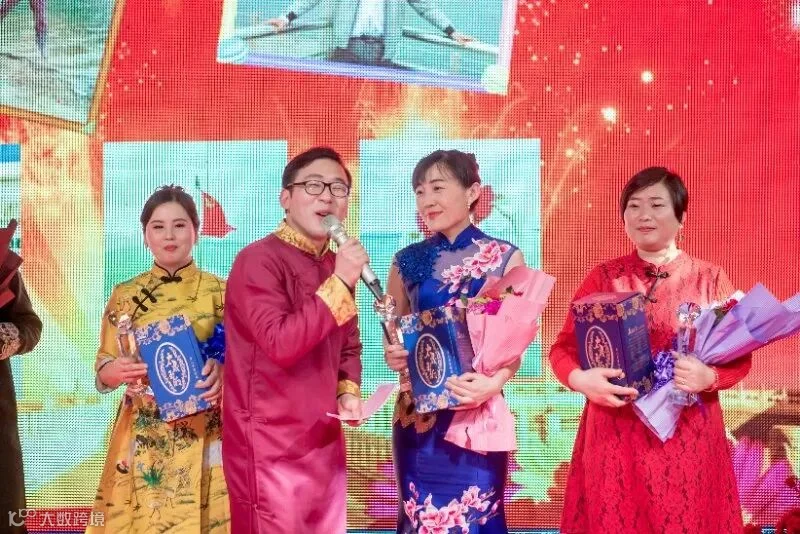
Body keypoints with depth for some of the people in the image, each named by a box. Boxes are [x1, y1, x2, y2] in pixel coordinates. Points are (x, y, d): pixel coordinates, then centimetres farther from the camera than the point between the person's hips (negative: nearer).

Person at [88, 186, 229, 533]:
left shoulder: (219, 292, 0)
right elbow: (103, 371, 7)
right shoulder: (125, 295, 5)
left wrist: (222, 371, -19)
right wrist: (118, 370, -15)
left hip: (203, 436, -1)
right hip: (141, 437, 2)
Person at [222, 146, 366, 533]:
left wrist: (349, 391, 2)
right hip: (271, 447, -7)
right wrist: (339, 283, -24)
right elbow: (280, 344, -25)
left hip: (325, 442, 8)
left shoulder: (337, 265, 12)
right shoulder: (258, 260, -13)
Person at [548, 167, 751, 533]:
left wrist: (709, 377, -18)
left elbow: (739, 356, 2)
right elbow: (563, 348, 3)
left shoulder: (710, 279, 2)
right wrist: (581, 379, -17)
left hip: (687, 437, 0)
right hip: (615, 434, 0)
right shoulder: (603, 278, 3)